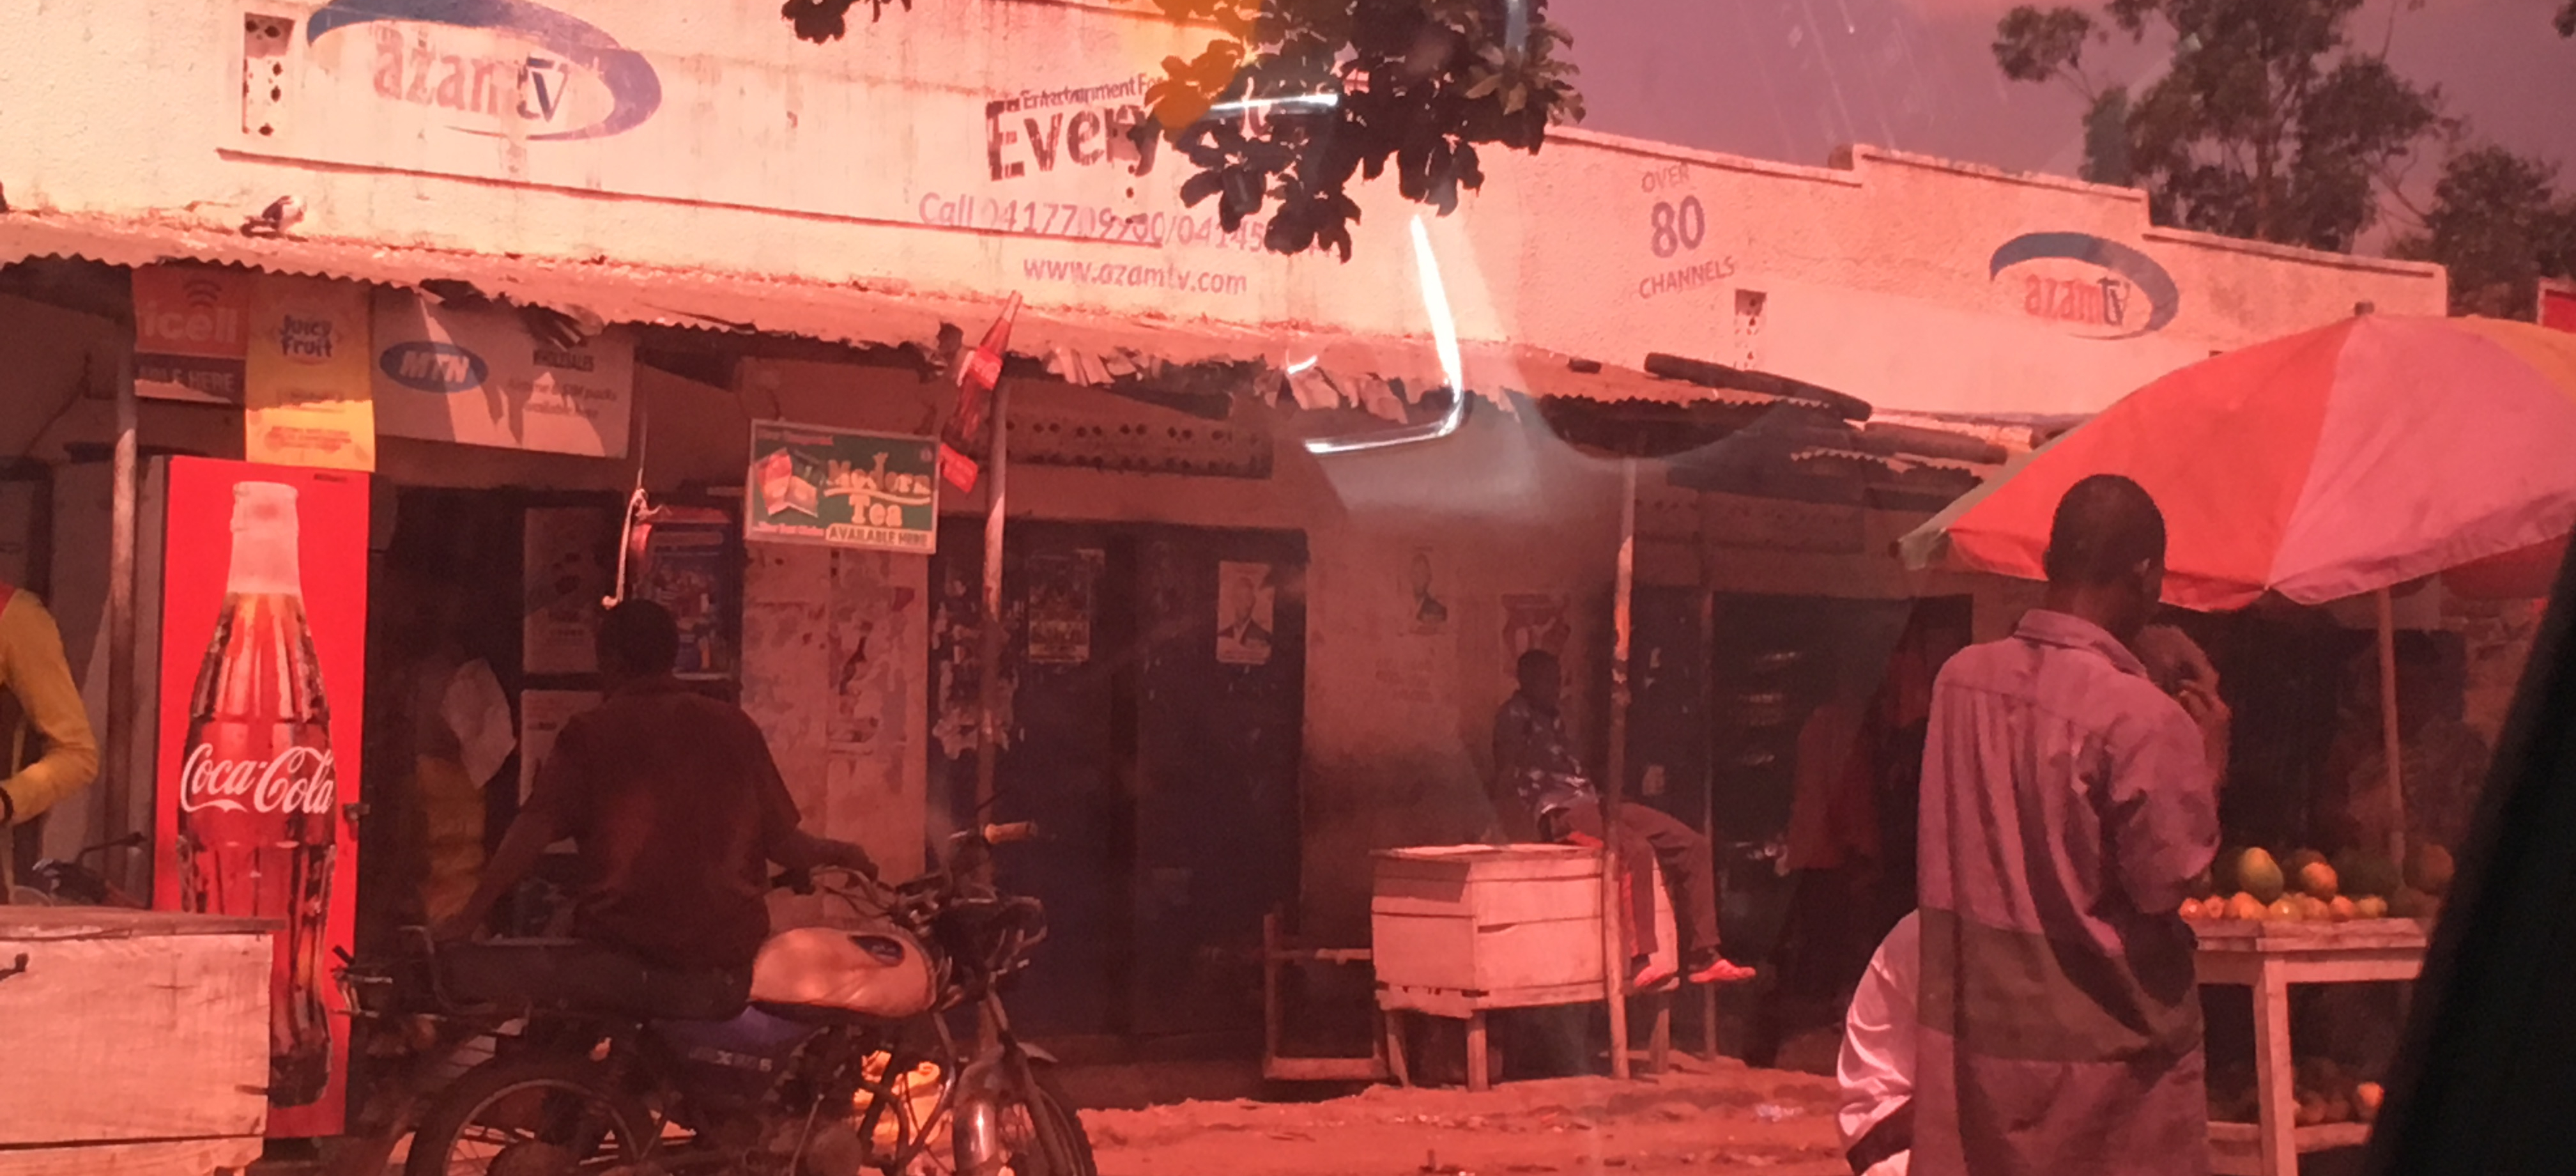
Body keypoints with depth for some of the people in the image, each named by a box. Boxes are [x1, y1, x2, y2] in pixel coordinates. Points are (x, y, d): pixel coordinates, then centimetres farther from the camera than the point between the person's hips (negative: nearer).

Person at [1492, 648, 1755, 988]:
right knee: (1636, 849, -36)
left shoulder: (1554, 718, 28)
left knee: (1692, 845, -4)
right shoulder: (1515, 715, 3)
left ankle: (1701, 957, -7)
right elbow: (1508, 776, -8)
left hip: (1591, 803, 9)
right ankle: (1639, 961, -40)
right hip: (1560, 810, -9)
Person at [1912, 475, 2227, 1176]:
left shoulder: (1961, 679, 0)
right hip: (2104, 1046, -5)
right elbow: (2169, 882, -14)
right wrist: (2208, 767, -1)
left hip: (1973, 1032, 5)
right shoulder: (2141, 718, -19)